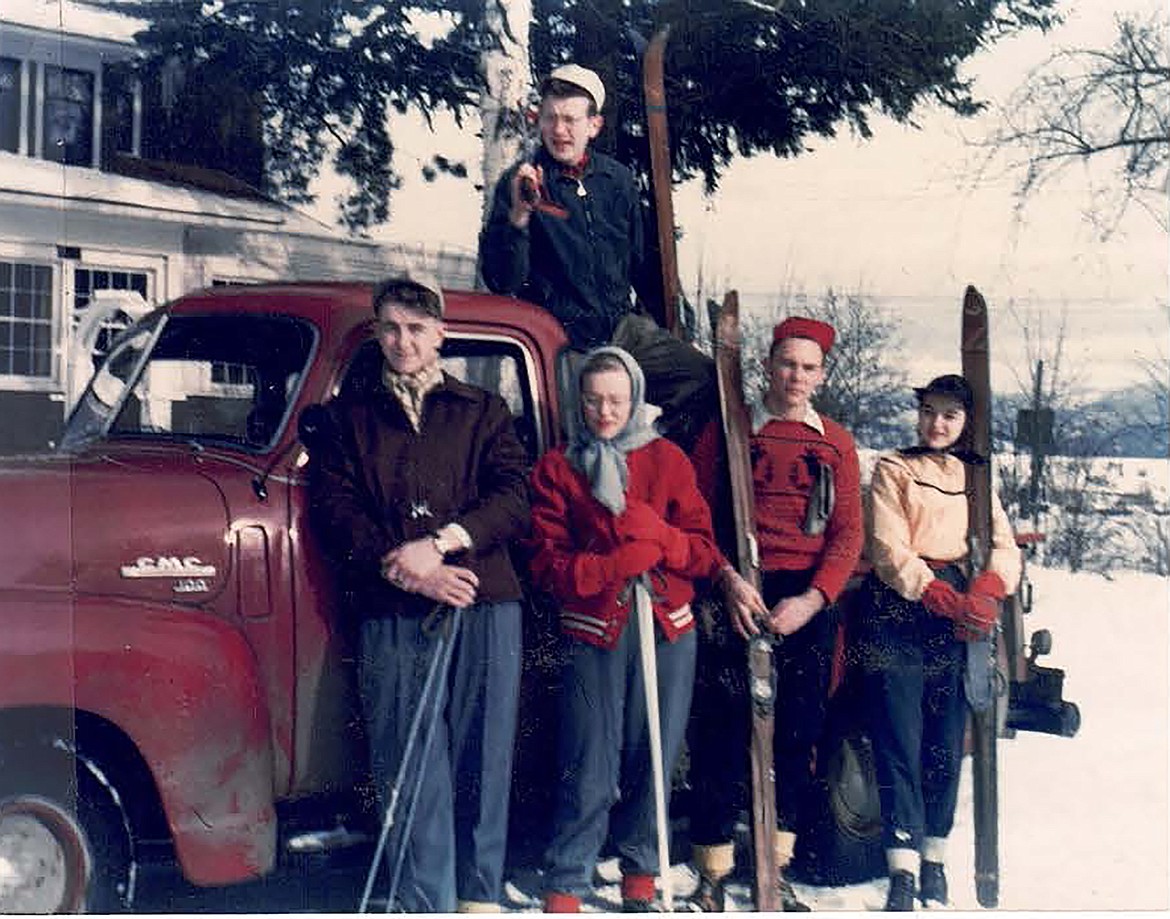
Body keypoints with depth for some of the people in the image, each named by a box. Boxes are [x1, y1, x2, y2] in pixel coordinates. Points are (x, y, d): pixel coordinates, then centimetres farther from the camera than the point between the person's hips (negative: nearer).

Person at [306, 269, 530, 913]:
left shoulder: (482, 411, 16)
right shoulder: (349, 415, 17)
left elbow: (513, 500, 3)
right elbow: (333, 509, 4)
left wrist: (441, 543, -13)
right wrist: (401, 567, -11)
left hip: (483, 602, 0)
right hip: (390, 612, 0)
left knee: (481, 756, 1)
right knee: (407, 763, -3)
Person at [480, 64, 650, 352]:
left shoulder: (617, 178, 7)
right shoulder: (517, 184, -6)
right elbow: (501, 282, -14)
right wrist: (518, 215, -26)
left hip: (623, 325, 5)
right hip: (559, 337, -4)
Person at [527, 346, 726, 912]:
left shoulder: (667, 460, 8)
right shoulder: (557, 469, 5)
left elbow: (702, 549, 4)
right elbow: (548, 566, -2)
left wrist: (657, 535, -16)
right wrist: (617, 563, -18)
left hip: (668, 628, 2)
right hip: (593, 630, -2)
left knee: (654, 756, 6)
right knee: (590, 767, -5)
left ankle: (640, 874, 24)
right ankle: (564, 887, 8)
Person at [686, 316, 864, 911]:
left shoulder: (836, 442, 11)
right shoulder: (727, 431, 5)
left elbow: (848, 533, 4)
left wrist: (811, 599, -10)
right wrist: (729, 581, -16)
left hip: (809, 600, 3)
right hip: (739, 595, -2)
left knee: (797, 734, 7)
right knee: (722, 733, -3)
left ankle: (776, 871, 19)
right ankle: (713, 875, 7)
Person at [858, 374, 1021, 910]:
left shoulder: (975, 477, 19)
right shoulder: (893, 470, 8)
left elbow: (1004, 546, 8)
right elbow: (890, 551, -4)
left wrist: (985, 590, -13)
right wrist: (943, 597, -16)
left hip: (958, 613, 3)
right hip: (900, 608, -3)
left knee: (946, 740, 2)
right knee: (900, 740, -9)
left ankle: (934, 860, 13)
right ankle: (903, 871, -11)